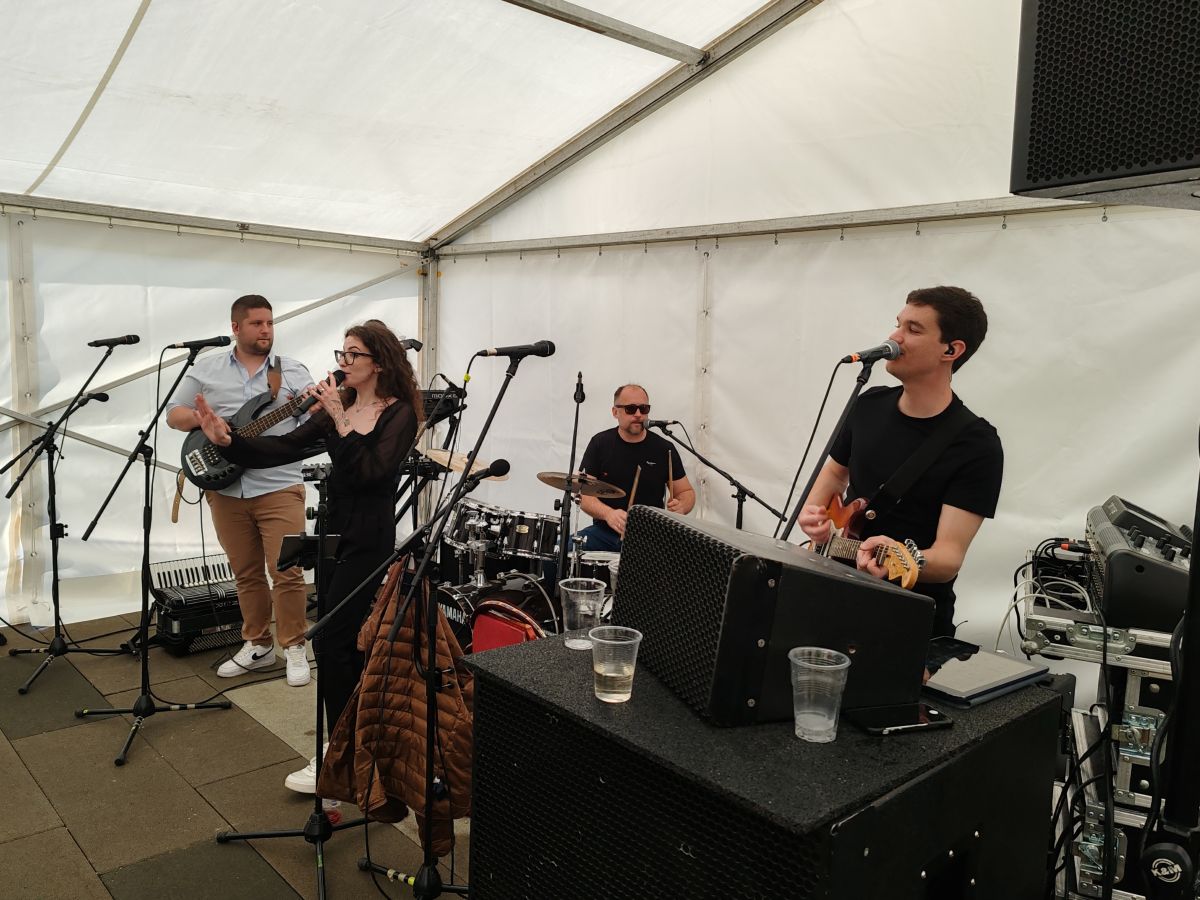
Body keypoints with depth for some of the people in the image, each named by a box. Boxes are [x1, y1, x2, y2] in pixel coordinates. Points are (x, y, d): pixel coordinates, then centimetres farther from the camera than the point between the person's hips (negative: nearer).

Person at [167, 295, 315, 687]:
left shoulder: (293, 372, 3)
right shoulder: (206, 369, 8)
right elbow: (173, 413, 10)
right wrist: (203, 420, -10)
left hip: (279, 487, -2)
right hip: (226, 489, 2)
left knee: (287, 572, -6)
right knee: (246, 573, 12)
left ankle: (294, 647, 9)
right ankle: (258, 645, 26)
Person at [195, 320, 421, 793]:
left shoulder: (400, 413, -9)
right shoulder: (337, 408, 10)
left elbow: (372, 471, -22)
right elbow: (284, 447, 2)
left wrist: (340, 419, -24)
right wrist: (228, 441, -10)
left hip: (368, 539, -7)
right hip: (333, 532, 7)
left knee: (331, 641, -9)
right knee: (351, 643, 14)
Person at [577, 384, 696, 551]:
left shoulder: (664, 449, -1)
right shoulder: (600, 443, 0)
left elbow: (687, 492, 9)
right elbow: (584, 493, -4)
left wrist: (680, 507, -16)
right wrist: (608, 514, -25)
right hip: (605, 531, 1)